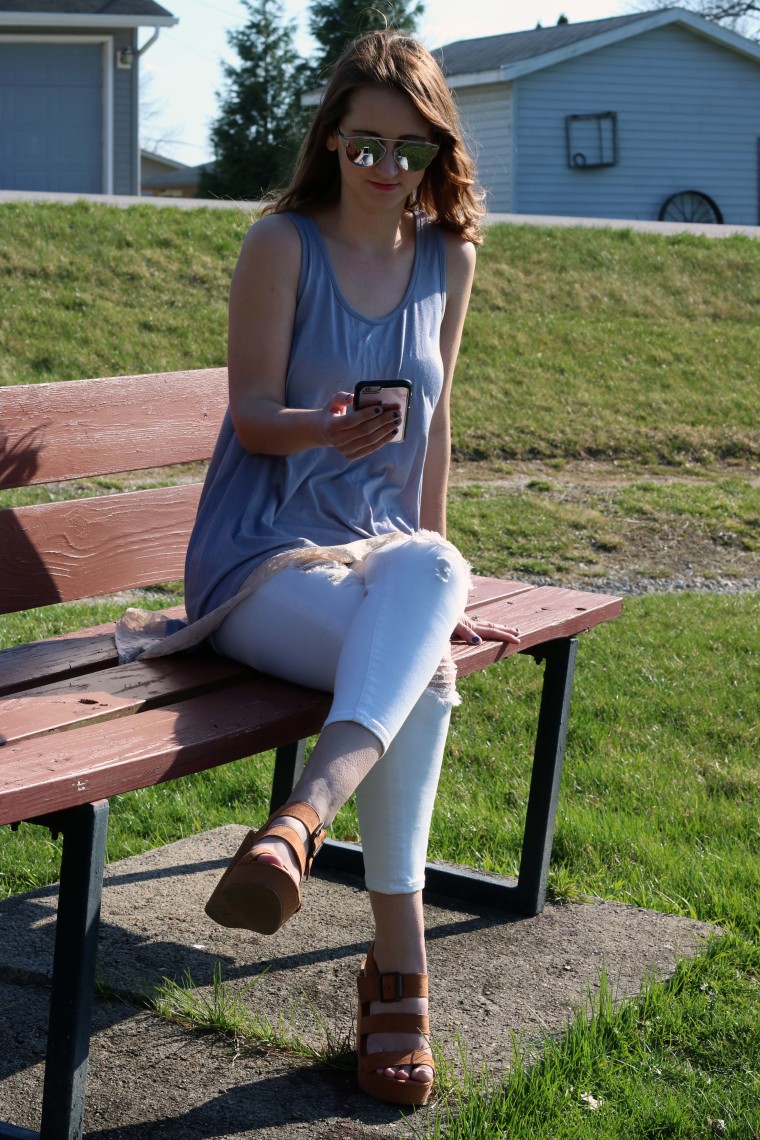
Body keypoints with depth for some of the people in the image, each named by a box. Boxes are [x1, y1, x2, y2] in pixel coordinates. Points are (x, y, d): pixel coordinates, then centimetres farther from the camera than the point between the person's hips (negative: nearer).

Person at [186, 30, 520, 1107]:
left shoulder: (448, 257, 11)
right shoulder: (283, 243, -2)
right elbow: (253, 415, -5)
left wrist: (431, 563, 11)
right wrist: (329, 428, -28)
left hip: (383, 547, 4)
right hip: (262, 555, -4)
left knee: (429, 576, -35)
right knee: (421, 667, -32)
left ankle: (304, 816, -45)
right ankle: (401, 966, -31)